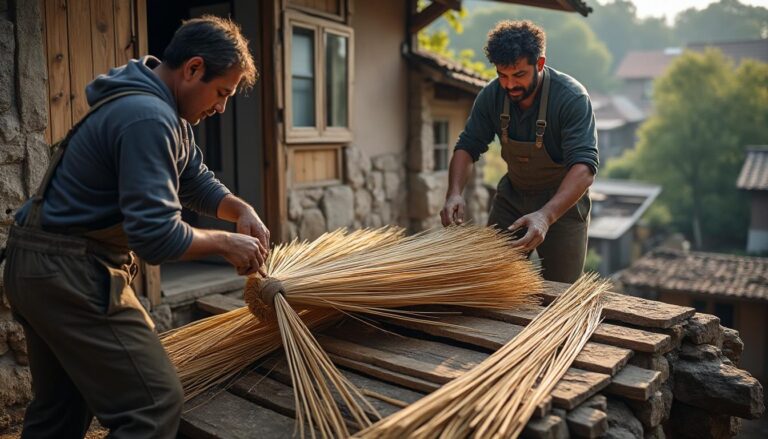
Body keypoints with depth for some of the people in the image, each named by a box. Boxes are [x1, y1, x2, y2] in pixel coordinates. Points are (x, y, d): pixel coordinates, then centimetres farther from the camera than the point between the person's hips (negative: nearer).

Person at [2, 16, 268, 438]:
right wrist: (225, 243, -13)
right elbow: (156, 236, -27)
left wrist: (242, 210, -2)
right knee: (156, 403, -8)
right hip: (71, 275, -11)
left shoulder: (159, 107, 10)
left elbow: (195, 182, 16)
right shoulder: (148, 118, -23)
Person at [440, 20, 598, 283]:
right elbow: (468, 146, -5)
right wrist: (454, 192, -24)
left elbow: (584, 166, -33)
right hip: (512, 197, 4)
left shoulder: (572, 98, -25)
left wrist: (546, 216, -48)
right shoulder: (491, 96, -12)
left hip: (563, 201, -4)